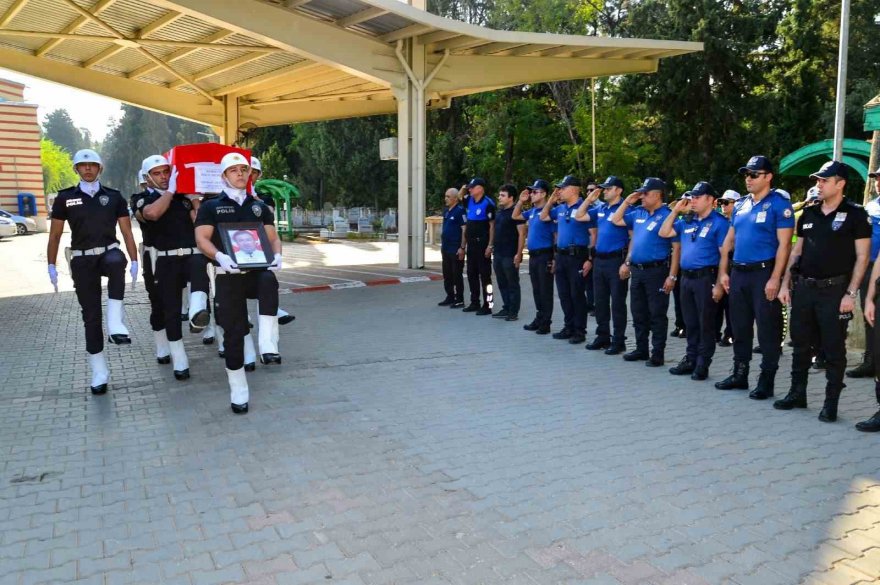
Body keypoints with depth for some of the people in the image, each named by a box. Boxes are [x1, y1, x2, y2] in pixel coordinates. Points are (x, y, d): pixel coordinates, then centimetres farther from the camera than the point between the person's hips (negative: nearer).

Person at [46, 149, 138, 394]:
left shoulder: (114, 196, 5)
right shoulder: (65, 197, 5)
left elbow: (127, 232, 6)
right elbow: (55, 235, 9)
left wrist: (134, 261, -1)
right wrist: (51, 266, 4)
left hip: (109, 253, -1)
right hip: (82, 260, 1)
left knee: (117, 262, -40)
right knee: (90, 315, 1)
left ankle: (115, 323, -38)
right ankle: (99, 372, 10)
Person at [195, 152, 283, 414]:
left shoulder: (259, 206, 15)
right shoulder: (211, 206, 6)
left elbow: (273, 237, 13)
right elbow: (201, 239, -3)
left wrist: (277, 255, -10)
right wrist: (219, 256, -23)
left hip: (257, 270, 1)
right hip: (229, 276, -1)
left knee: (269, 281, -37)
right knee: (233, 332, -1)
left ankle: (267, 345, -37)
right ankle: (238, 390, 13)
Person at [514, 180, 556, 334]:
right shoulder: (532, 211, 12)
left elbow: (556, 235, -15)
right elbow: (515, 216, 26)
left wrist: (555, 259, -18)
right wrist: (521, 201, 11)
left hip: (545, 256, -8)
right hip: (533, 256, 8)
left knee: (545, 291, -1)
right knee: (536, 290, 15)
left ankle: (546, 323, 5)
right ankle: (539, 319, 24)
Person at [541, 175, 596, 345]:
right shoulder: (560, 209, 12)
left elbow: (593, 235, -13)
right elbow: (543, 217, 25)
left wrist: (590, 259, -18)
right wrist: (551, 200, 11)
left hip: (577, 257, -8)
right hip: (561, 256, 8)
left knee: (577, 295, -2)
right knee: (564, 295, 12)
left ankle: (580, 331, 7)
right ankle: (569, 327, 23)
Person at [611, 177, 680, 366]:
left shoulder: (667, 216, -11)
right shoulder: (638, 214, 10)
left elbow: (676, 247, -14)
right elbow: (615, 220, 22)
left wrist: (672, 275, -18)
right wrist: (627, 201, 10)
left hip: (656, 271, -7)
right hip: (637, 270, 8)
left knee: (657, 315, 0)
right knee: (638, 313, 14)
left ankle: (658, 354, 7)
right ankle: (641, 349, 25)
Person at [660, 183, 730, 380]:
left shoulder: (719, 223, -7)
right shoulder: (687, 222, 15)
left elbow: (724, 254, -11)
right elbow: (664, 233, 17)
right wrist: (675, 211, 10)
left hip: (706, 278, -7)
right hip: (686, 278, 7)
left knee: (705, 323, 0)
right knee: (690, 323, 14)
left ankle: (703, 364, 7)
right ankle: (690, 359, 23)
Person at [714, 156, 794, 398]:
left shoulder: (779, 204, -8)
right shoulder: (741, 205, 13)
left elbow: (784, 244, -14)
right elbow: (729, 240, 16)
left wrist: (775, 279, -20)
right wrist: (723, 272, 10)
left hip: (764, 273, -7)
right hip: (738, 273, 7)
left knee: (767, 331, 0)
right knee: (739, 327, 14)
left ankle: (766, 381, 9)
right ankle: (739, 374, 26)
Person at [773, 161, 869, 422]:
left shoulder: (855, 214, -4)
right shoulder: (809, 213, 11)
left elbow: (862, 257, -7)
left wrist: (851, 293, -13)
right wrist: (785, 284, 10)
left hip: (834, 291, -5)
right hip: (804, 288, 5)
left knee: (834, 349, 2)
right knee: (800, 344, 12)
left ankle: (831, 402, 11)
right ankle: (797, 393, 24)